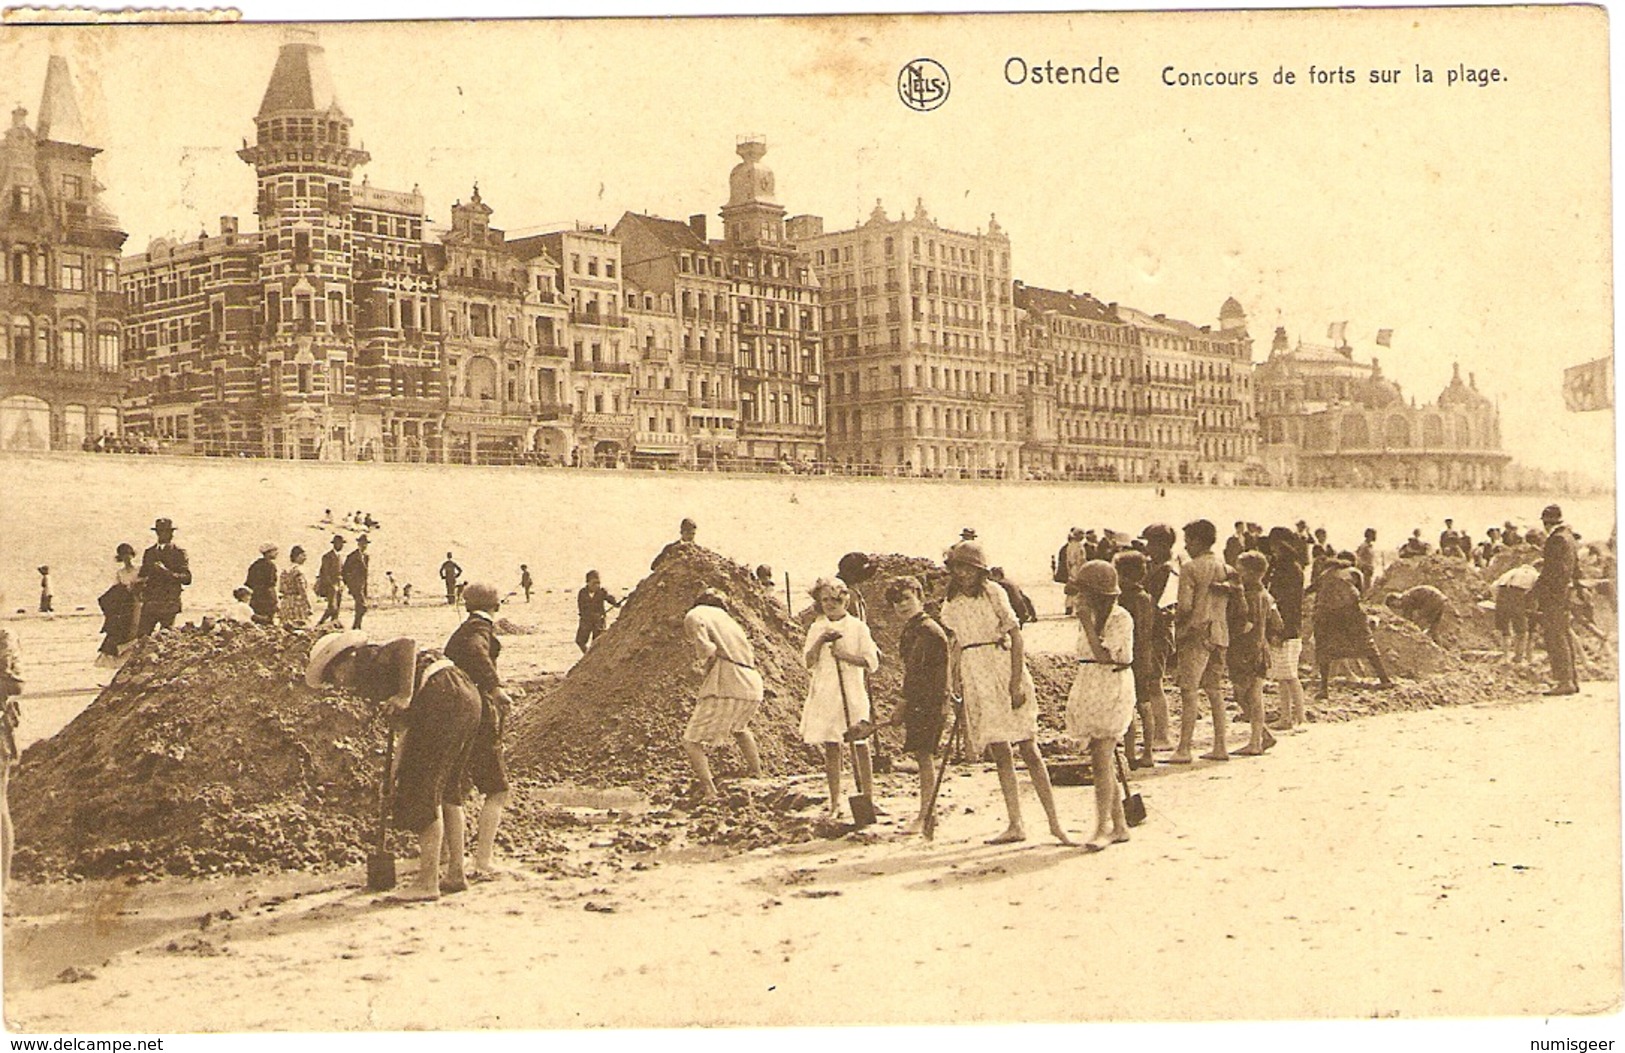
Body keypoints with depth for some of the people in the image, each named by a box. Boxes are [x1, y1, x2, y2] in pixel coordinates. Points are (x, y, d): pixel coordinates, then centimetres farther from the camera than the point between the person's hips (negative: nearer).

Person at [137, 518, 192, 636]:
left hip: (168, 604, -4)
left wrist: (166, 571, -20)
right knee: (141, 635, -3)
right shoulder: (149, 552, 16)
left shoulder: (179, 552, 1)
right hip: (150, 603, 4)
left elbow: (187, 578, -8)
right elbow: (143, 575, 23)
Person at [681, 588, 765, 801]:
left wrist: (704, 675, 5)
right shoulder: (728, 619, 29)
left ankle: (708, 791, -13)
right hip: (753, 688, 7)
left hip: (725, 688, -7)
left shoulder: (695, 615, 7)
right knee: (739, 727, 38)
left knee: (691, 741, 2)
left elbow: (707, 651, -10)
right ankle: (757, 774, 37)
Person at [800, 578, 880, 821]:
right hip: (824, 694, 2)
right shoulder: (816, 629, 11)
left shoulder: (857, 627, 3)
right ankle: (835, 803, 7)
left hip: (852, 693, -2)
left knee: (859, 746, -3)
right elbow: (808, 661, 2)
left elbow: (872, 661, -2)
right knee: (830, 748, 2)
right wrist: (821, 641, -12)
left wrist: (845, 656, -14)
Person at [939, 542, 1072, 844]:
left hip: (1004, 669, -4)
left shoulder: (993, 593, -5)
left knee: (1028, 749, -5)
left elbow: (1016, 636, -8)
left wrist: (1017, 681, -14)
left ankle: (1054, 822, 0)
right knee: (1000, 752, 4)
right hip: (975, 679, 4)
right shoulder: (951, 605, 9)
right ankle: (1015, 825, 6)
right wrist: (958, 684, 13)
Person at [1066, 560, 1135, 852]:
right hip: (1088, 692, 8)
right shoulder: (1088, 616, 12)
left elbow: (1105, 655, -21)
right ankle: (1119, 825, 13)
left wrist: (1087, 623, -21)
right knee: (1099, 761, 6)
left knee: (1102, 759, -14)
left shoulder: (1121, 619, -11)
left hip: (1113, 691, -8)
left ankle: (1103, 827, -15)